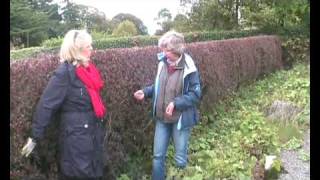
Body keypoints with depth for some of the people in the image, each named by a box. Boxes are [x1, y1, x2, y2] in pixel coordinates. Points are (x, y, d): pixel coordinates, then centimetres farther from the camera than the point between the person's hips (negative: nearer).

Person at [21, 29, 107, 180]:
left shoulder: (87, 68, 6)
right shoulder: (64, 73, -18)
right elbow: (46, 105, -19)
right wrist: (35, 137, -18)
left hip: (94, 132, 8)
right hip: (76, 137, -8)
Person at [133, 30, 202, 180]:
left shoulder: (189, 69, -18)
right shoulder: (163, 63, -2)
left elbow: (195, 94, -16)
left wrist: (176, 103, -27)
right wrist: (145, 92, -4)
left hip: (180, 119, -5)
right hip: (162, 118, 5)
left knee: (180, 159, 12)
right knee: (158, 156, 14)